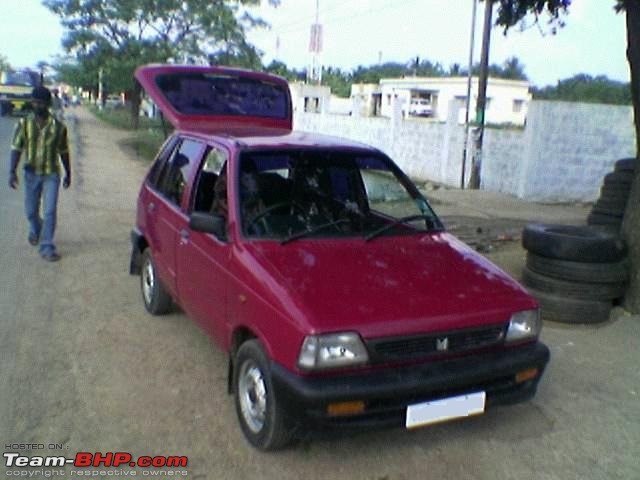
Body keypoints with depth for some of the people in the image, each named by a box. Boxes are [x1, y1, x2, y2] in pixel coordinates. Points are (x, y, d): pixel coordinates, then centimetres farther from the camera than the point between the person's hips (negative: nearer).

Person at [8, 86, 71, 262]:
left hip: (51, 174, -2)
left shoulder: (58, 126, -4)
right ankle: (35, 231, 47)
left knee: (50, 211, -9)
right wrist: (13, 171, -14)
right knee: (31, 211, 14)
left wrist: (68, 173, 12)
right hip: (31, 173, 2)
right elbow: (16, 148, -4)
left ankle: (47, 247, -1)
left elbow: (63, 152, 6)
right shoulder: (24, 123, -3)